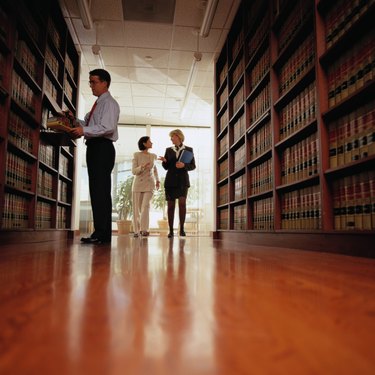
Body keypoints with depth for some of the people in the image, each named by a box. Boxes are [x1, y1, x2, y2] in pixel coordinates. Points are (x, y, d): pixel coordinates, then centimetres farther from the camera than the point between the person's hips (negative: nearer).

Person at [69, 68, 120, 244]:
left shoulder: (109, 103, -5)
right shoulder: (98, 103, 23)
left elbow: (107, 127, -18)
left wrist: (84, 130, -20)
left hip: (102, 148, -9)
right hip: (94, 147, 10)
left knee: (100, 190, -13)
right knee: (97, 190, 8)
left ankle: (101, 234, -11)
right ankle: (102, 233, 14)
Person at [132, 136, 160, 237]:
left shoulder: (153, 156, 8)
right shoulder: (136, 155, -3)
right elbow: (133, 171, -8)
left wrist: (157, 180, 17)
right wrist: (142, 167, -25)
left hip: (149, 184, 1)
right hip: (138, 184, -1)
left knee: (146, 206, -14)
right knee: (137, 208, 2)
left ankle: (144, 229, -9)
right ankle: (136, 230, 14)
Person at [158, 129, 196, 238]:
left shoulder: (189, 150, 5)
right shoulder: (168, 150, 11)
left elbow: (193, 166, 3)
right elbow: (166, 167, 10)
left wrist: (184, 165, -16)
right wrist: (164, 161, -12)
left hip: (183, 180, -2)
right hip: (170, 180, 2)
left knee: (182, 202, -19)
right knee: (170, 205, 1)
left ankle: (182, 228, -9)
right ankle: (171, 230, 7)